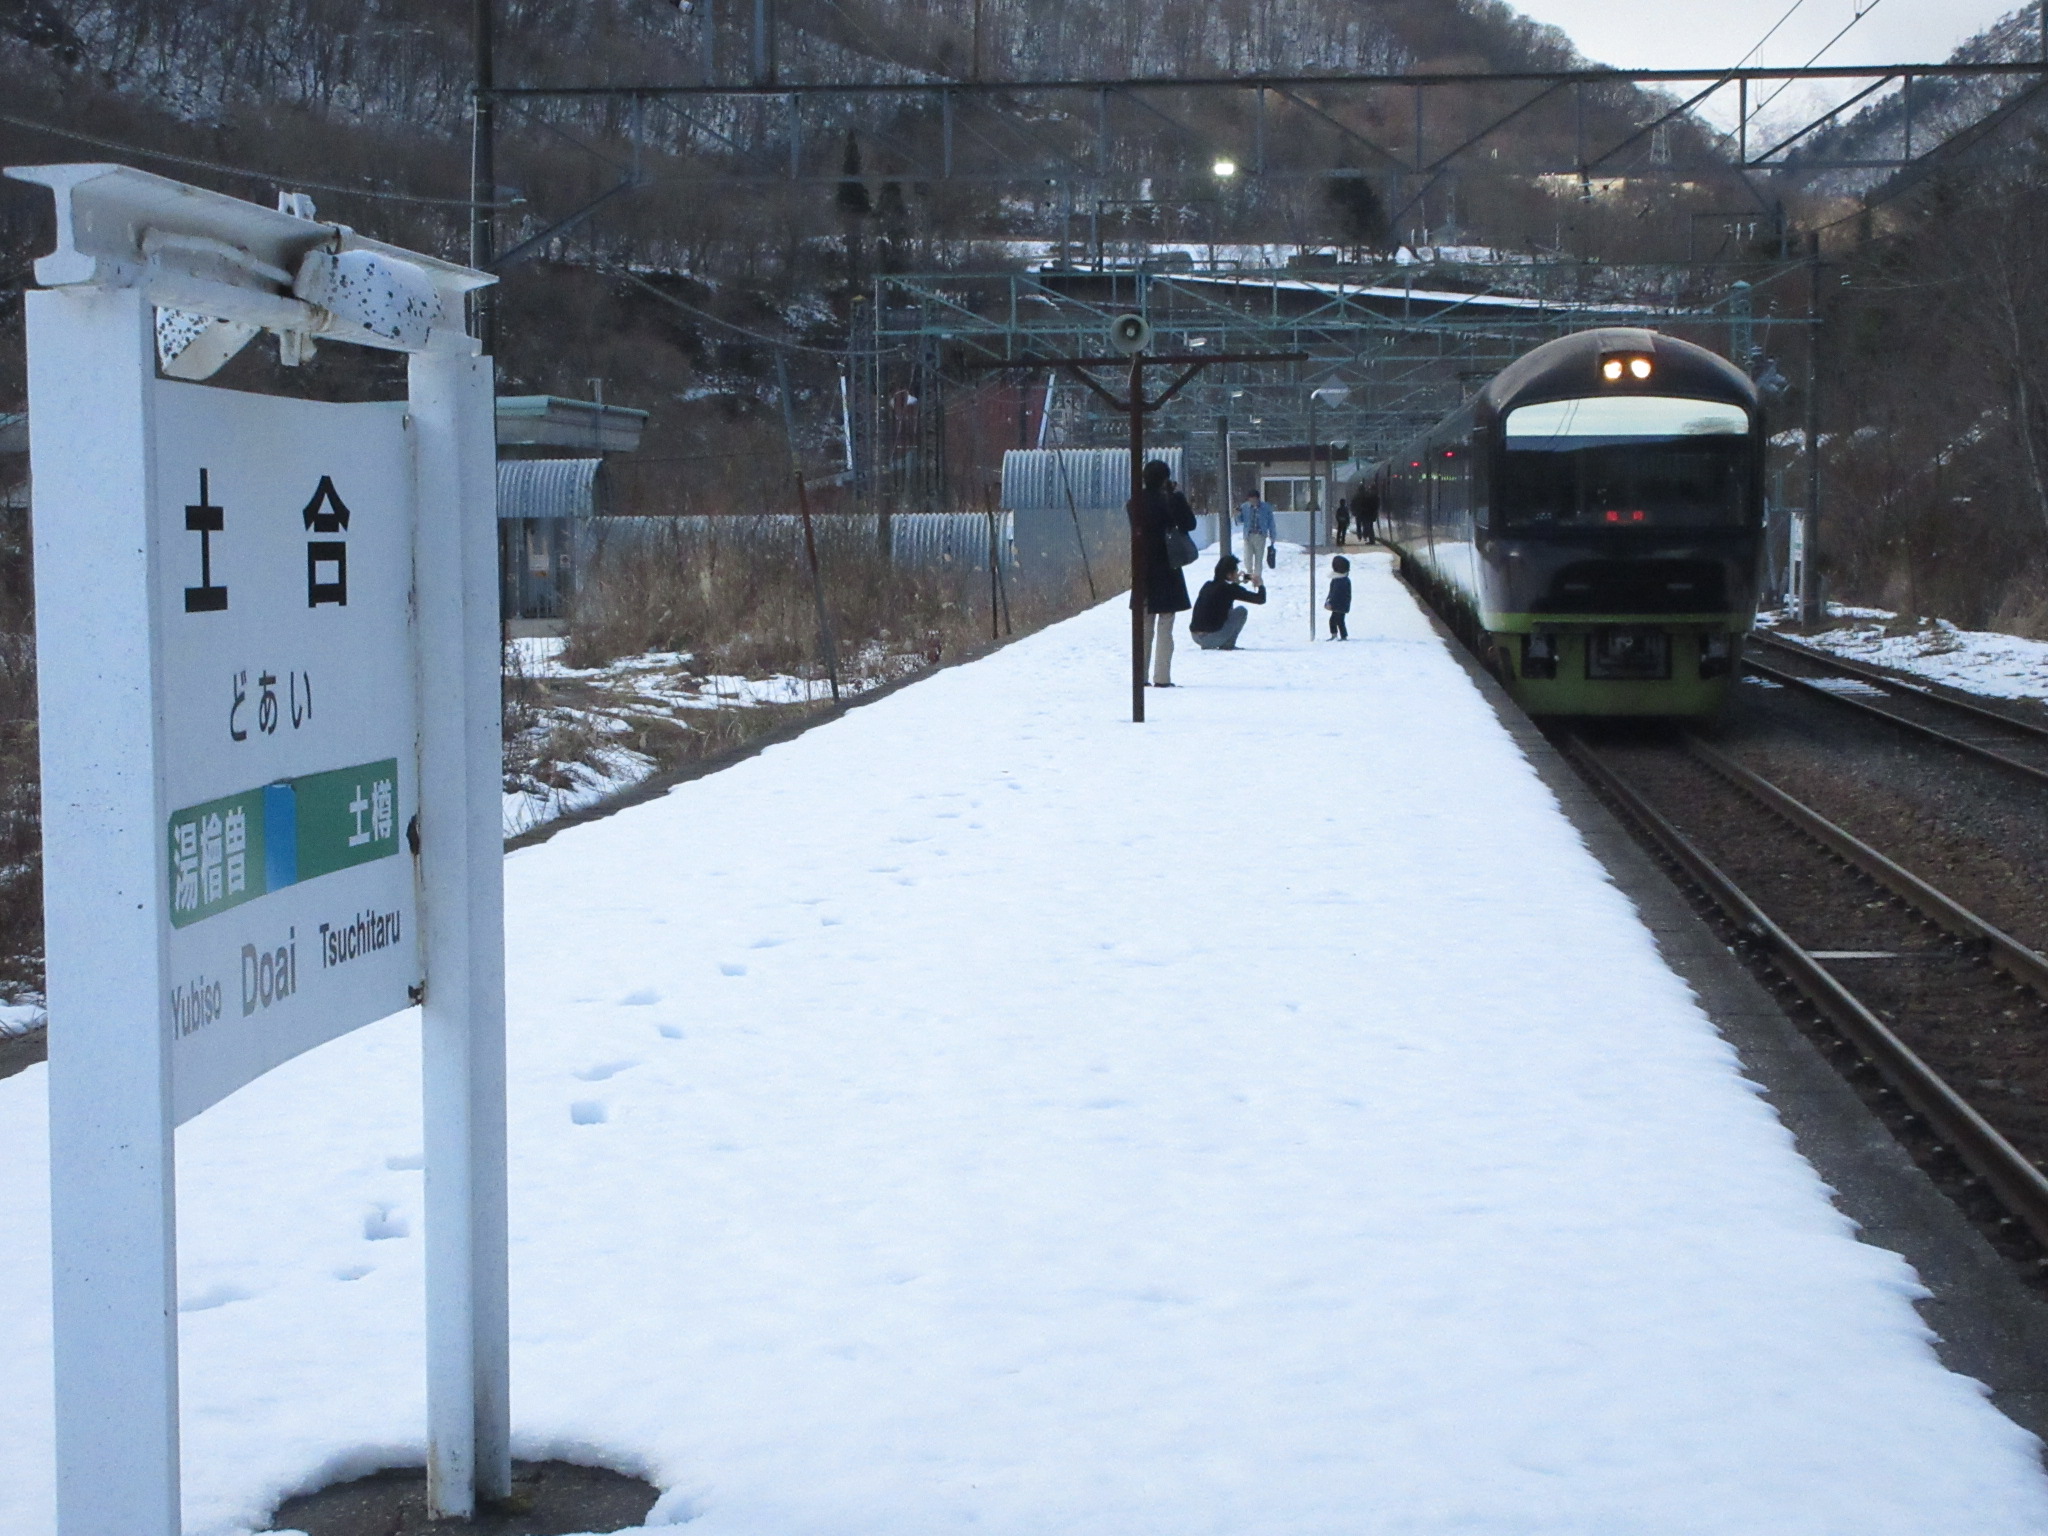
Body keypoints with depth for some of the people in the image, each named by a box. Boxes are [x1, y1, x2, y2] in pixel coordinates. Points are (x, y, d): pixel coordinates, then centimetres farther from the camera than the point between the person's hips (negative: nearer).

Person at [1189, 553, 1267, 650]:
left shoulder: (1207, 585, 10)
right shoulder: (1231, 589, -10)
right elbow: (1260, 599, -4)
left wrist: (1235, 583, 32)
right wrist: (1260, 585, 15)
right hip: (1212, 638, -7)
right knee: (1242, 611, 6)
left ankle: (1207, 645, 20)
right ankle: (1227, 645, 7)